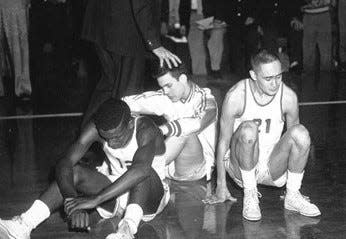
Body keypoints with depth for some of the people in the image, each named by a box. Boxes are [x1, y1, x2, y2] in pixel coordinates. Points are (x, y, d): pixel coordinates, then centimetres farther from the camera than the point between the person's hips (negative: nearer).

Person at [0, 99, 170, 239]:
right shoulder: (96, 128, -16)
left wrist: (95, 200, -51)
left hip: (149, 197, -3)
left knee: (145, 172, -35)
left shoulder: (145, 130, -27)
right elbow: (65, 163, -24)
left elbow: (140, 169, -46)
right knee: (74, 172, -21)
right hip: (114, 195, 4)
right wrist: (72, 201, -44)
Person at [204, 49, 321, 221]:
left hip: (272, 167, 3)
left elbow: (295, 140, 5)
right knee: (248, 128, -34)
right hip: (240, 166, -2)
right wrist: (221, 187, -7)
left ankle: (292, 196, -9)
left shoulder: (288, 97, -10)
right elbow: (223, 142, -9)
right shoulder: (236, 96, -17)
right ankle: (250, 194, -18)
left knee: (301, 132, -24)